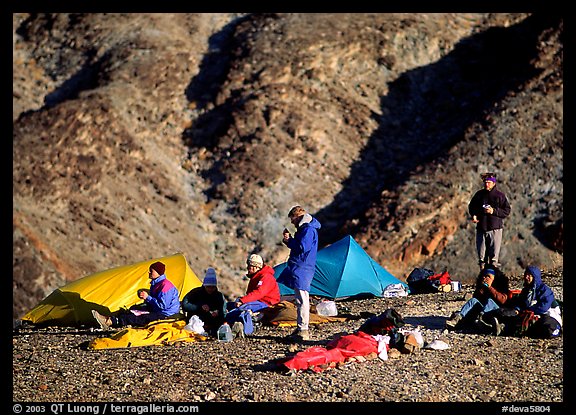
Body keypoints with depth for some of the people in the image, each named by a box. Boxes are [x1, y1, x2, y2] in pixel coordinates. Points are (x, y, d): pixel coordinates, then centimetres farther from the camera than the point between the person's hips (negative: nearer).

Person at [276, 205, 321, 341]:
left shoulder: (308, 230, -14)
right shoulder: (304, 228, 19)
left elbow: (302, 247, -23)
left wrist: (289, 241, -9)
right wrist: (289, 239, 7)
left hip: (302, 269, -11)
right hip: (298, 268, 11)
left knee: (302, 300, -10)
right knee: (300, 299, 14)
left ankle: (303, 330, -10)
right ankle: (301, 328, 19)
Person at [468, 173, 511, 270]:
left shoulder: (500, 195, 1)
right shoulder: (479, 194, 11)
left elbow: (507, 211, -2)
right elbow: (471, 206, 24)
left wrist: (494, 211, -15)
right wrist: (474, 215, 4)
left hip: (495, 228, -4)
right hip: (481, 227, 4)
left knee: (494, 252, -7)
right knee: (481, 250, 7)